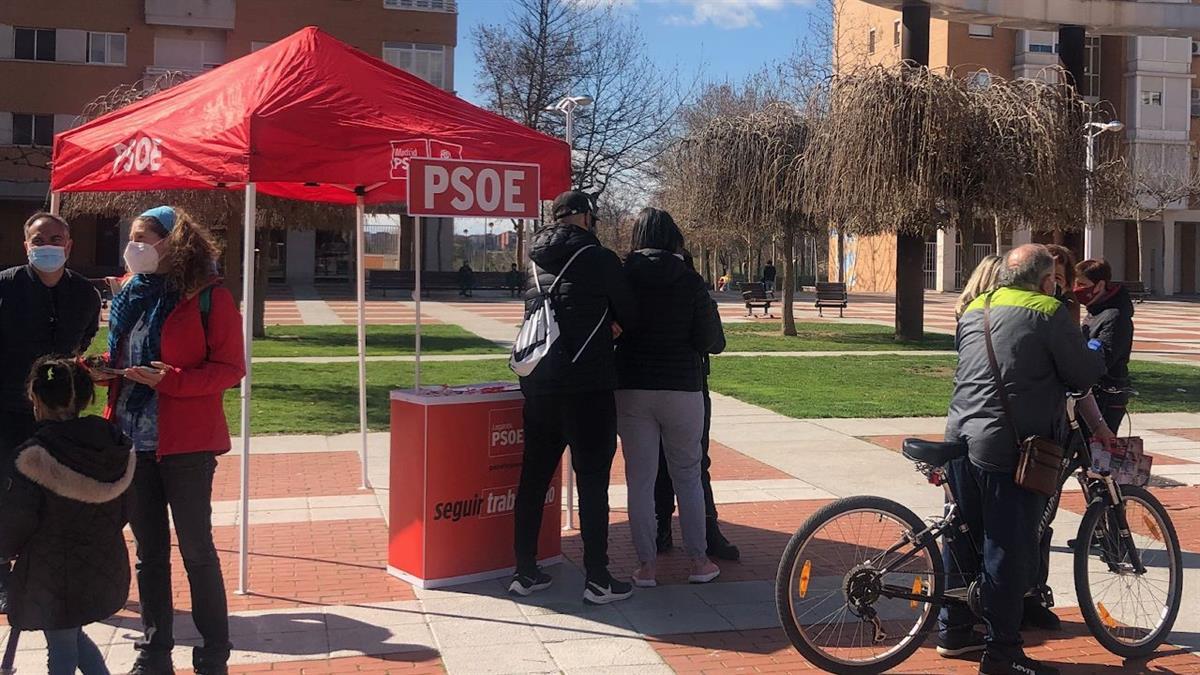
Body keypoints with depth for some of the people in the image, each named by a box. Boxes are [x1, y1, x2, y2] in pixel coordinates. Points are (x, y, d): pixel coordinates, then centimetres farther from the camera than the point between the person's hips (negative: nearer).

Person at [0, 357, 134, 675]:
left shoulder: (36, 456, -21)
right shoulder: (114, 445, -3)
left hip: (53, 574, -6)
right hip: (105, 568, 6)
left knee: (60, 648, 10)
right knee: (72, 636, 26)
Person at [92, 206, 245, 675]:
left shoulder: (208, 297, -8)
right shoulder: (131, 295, 12)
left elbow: (231, 369, -11)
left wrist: (171, 380, -23)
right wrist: (99, 370, 1)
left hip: (186, 443, -6)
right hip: (134, 441, 6)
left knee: (196, 550, 1)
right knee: (148, 551, 13)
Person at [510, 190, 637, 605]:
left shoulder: (537, 263, 12)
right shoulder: (600, 260, -6)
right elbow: (629, 317, 1)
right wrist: (613, 326, 22)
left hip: (538, 386, 6)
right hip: (587, 388, -6)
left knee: (533, 478, 12)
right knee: (592, 481, -1)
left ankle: (525, 572, 19)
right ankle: (598, 580, 2)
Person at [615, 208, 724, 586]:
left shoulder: (621, 278, -3)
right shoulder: (689, 281, -5)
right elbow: (711, 341, -6)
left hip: (631, 389, 1)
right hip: (681, 388, 0)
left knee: (639, 480, 6)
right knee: (688, 477, 12)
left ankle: (646, 565, 9)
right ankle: (699, 561, 17)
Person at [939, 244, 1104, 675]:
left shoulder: (974, 311, 15)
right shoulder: (1047, 313, -7)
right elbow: (1084, 376, -6)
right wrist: (1095, 356, 16)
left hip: (960, 439, 8)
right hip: (1009, 447, -7)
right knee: (1010, 551, 1)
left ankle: (954, 632, 28)